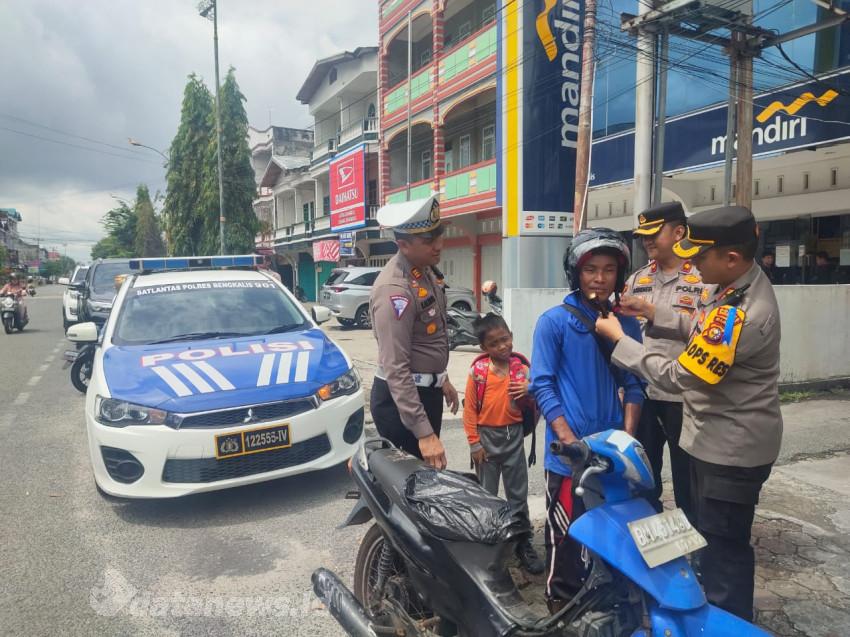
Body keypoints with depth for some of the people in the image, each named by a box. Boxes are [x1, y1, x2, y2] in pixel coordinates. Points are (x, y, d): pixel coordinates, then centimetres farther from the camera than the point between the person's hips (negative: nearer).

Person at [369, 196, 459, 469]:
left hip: (427, 390, 9)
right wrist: (424, 433, -31)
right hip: (400, 397, -9)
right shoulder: (395, 289, -25)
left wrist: (442, 378, 22)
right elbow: (395, 369, -30)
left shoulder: (426, 269, 5)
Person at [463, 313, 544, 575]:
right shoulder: (478, 371, -12)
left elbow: (531, 405, 2)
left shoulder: (521, 367, -5)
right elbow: (470, 409, -6)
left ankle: (524, 542, 24)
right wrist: (474, 442, -7)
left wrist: (529, 391, -21)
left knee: (518, 493, 10)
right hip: (487, 436, -2)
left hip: (513, 435, 2)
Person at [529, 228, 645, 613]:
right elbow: (542, 385, -10)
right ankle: (562, 602, 25)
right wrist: (570, 440, -16)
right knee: (566, 533, 5)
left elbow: (634, 384, 8)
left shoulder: (627, 323, 6)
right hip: (568, 450, -4)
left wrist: (628, 437, -3)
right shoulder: (554, 321, -7)